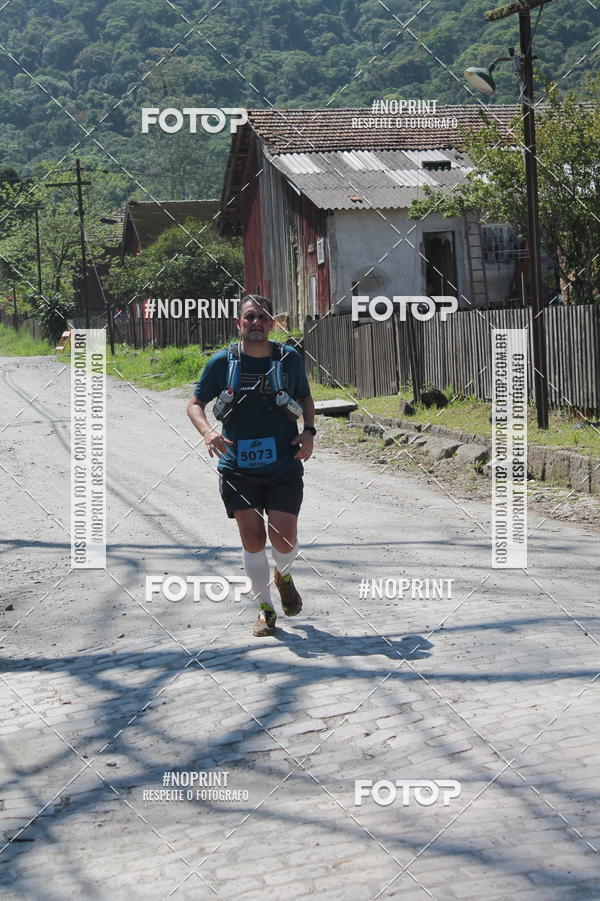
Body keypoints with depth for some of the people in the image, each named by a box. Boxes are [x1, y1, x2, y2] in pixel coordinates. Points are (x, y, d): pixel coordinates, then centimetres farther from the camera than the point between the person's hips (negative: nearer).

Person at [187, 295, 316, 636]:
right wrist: (208, 431, -12)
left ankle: (284, 575, 29)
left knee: (284, 539, -7)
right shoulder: (222, 362, -1)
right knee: (253, 540, 0)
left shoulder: (289, 358, 2)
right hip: (238, 466, 0)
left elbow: (306, 398, 17)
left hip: (284, 465, 0)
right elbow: (195, 404, 7)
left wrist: (309, 431, -1)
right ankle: (265, 609, 18)